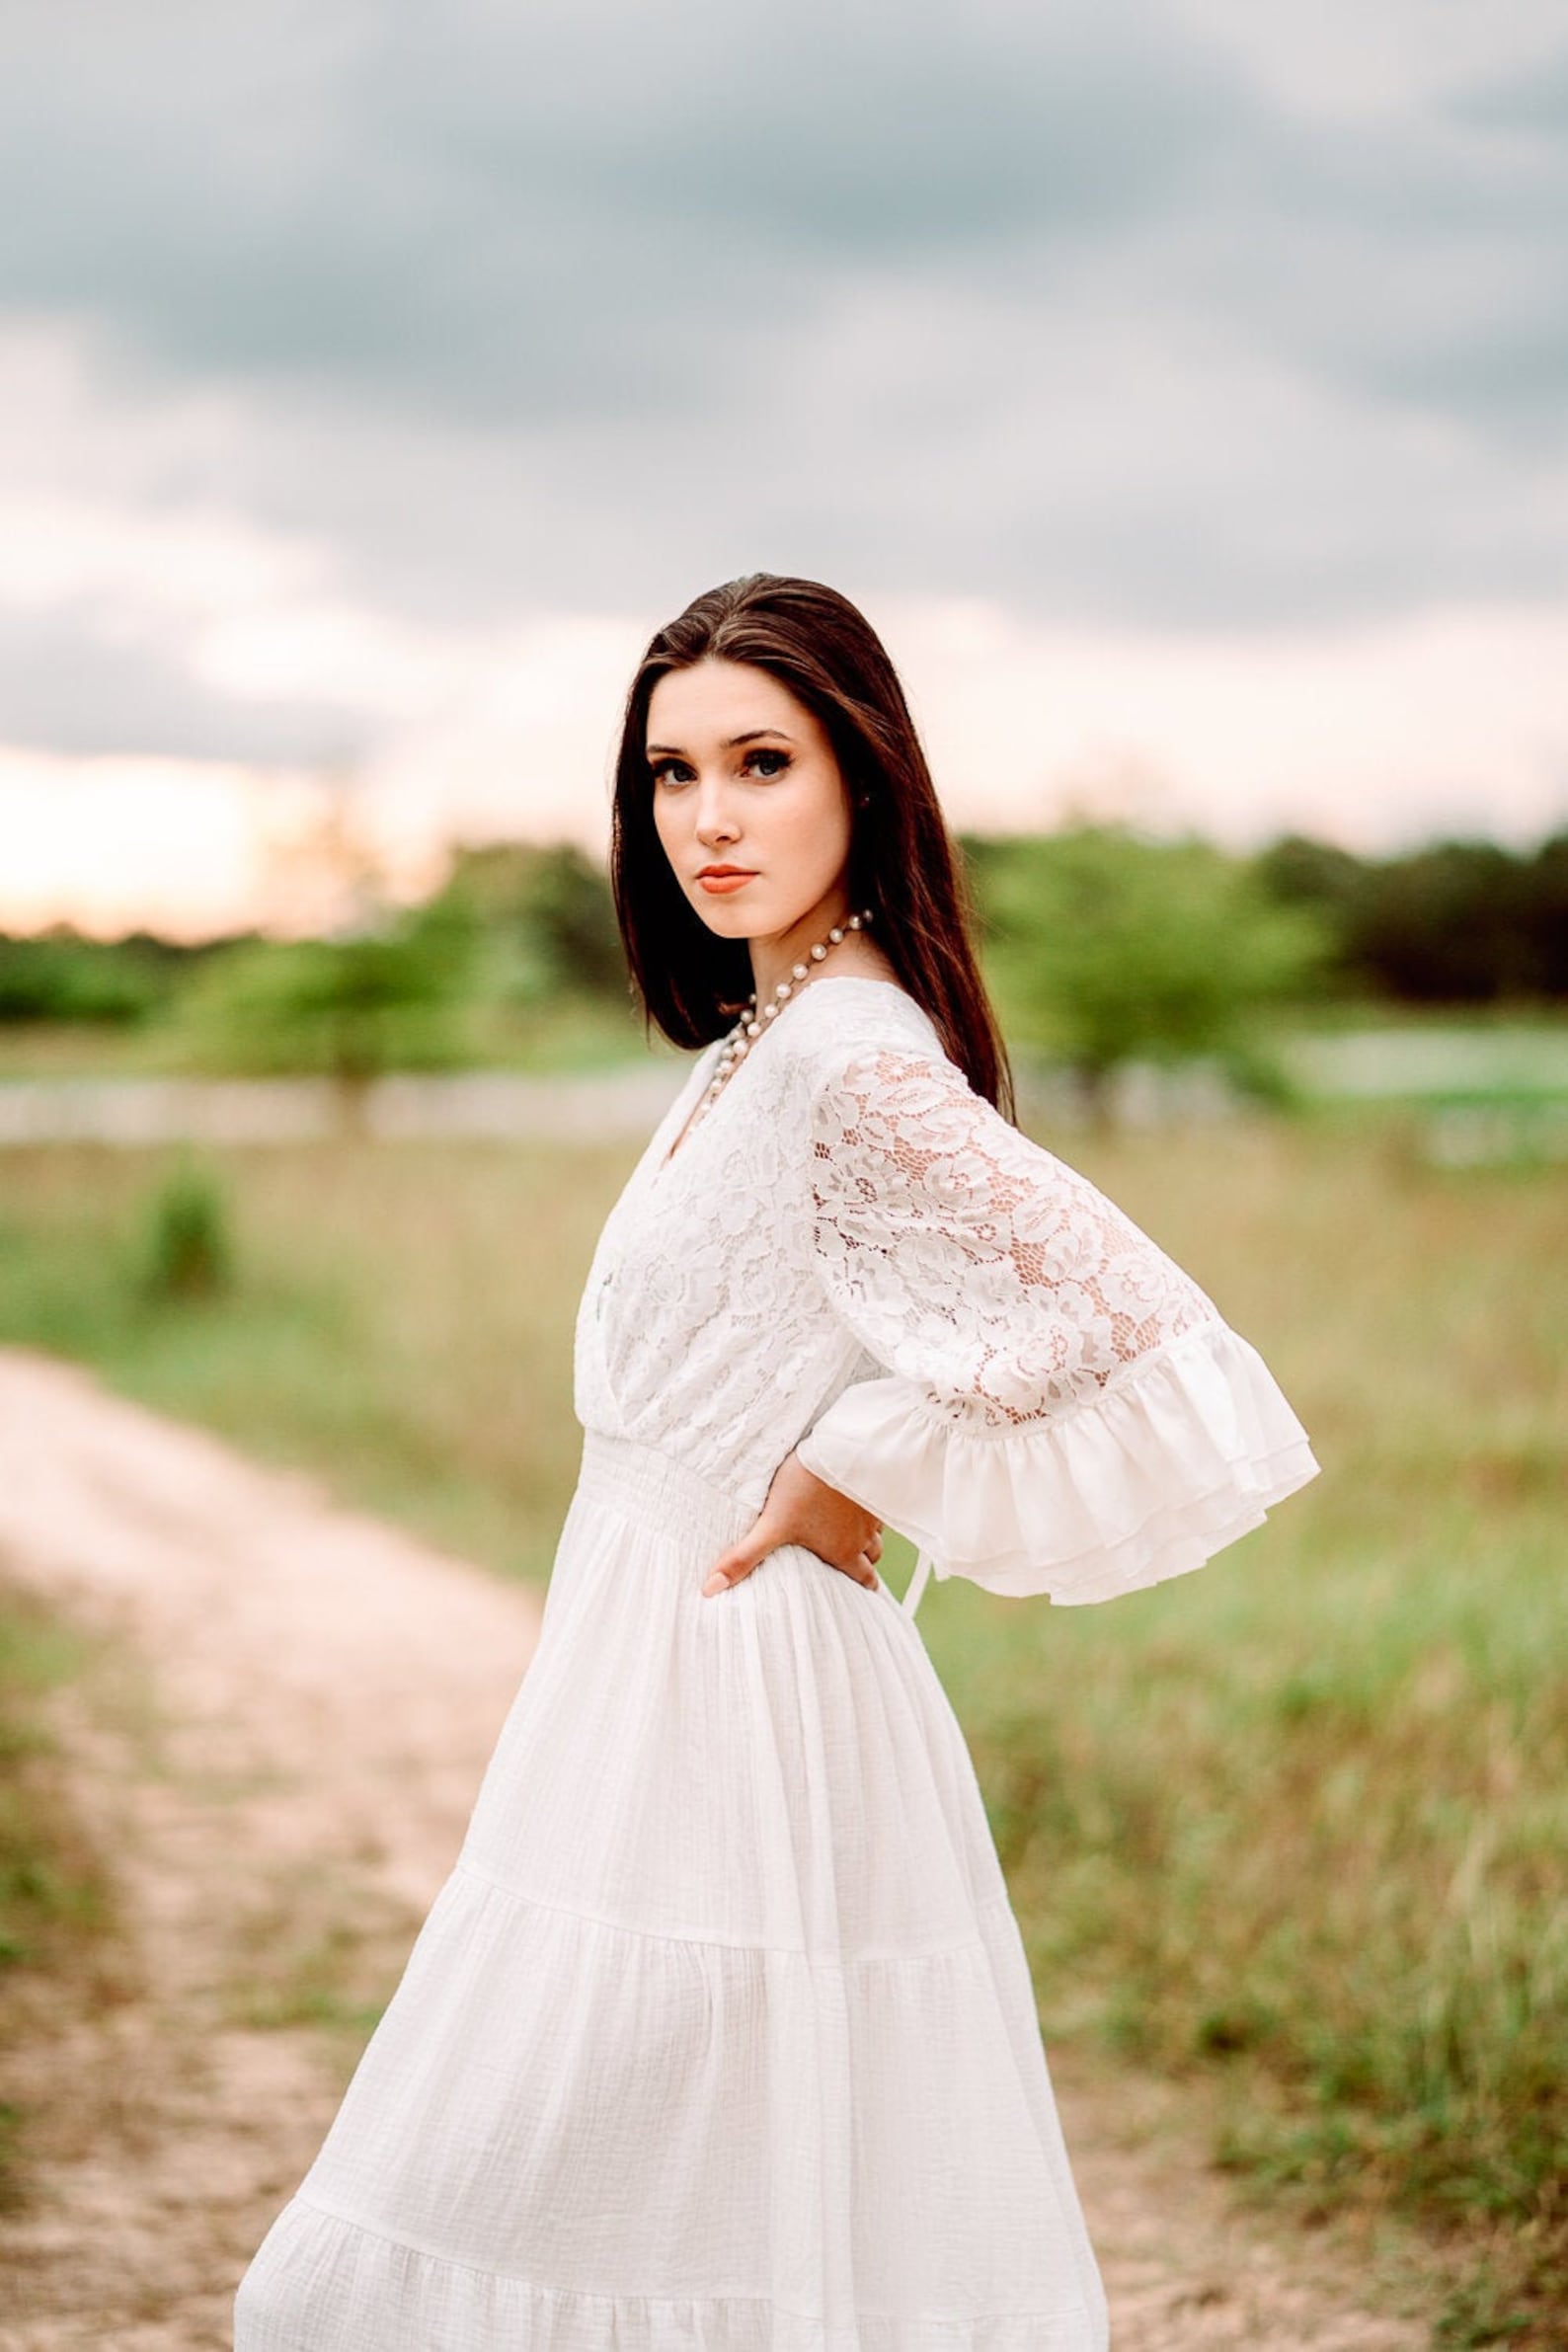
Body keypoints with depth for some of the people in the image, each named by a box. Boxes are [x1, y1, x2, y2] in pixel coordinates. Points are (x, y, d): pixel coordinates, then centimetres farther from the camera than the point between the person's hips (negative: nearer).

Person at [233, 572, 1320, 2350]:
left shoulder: (855, 1058, -19)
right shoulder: (763, 1036, 10)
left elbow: (1119, 1321, -26)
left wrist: (856, 1475, -16)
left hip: (727, 1675, -10)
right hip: (660, 1669, 10)